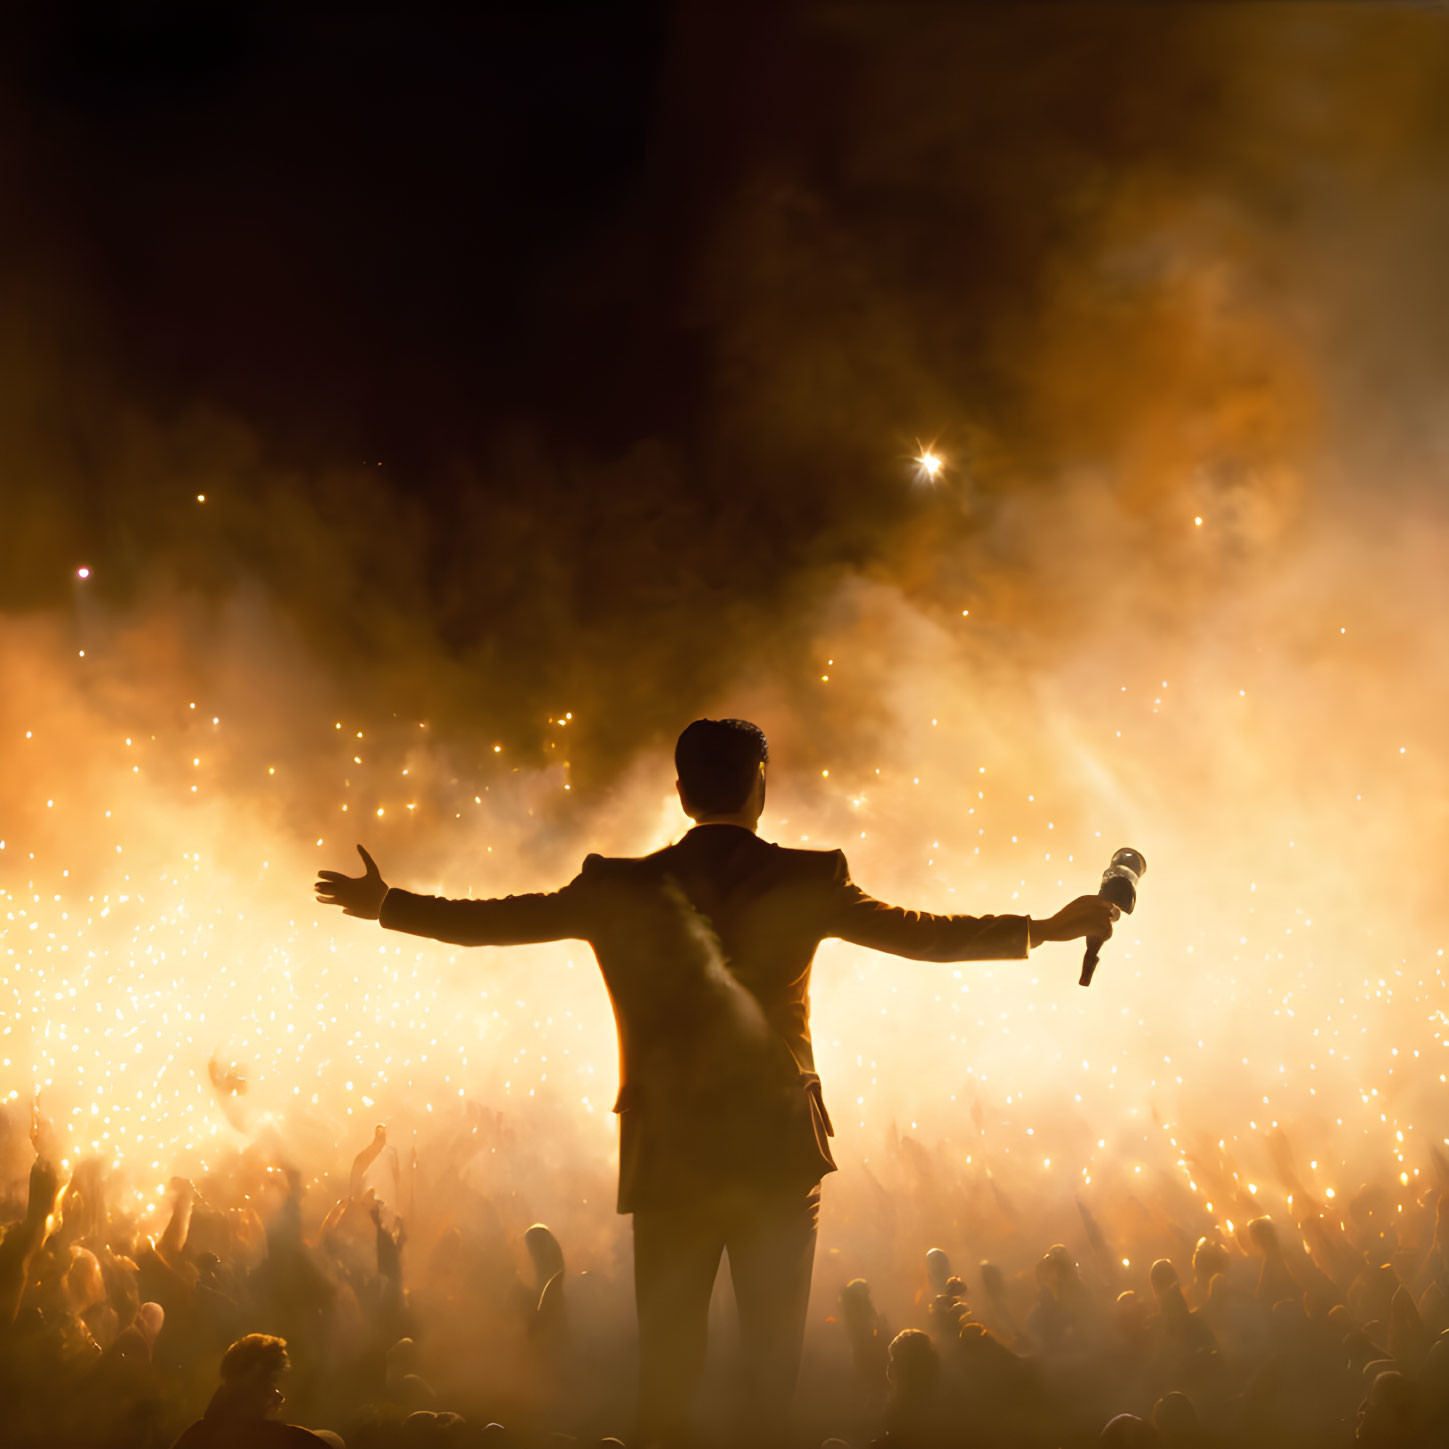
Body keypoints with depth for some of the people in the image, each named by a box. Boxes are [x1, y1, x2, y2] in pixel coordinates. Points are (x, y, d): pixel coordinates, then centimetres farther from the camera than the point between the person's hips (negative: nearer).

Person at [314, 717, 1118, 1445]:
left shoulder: (624, 886, 0)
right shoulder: (805, 878, -4)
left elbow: (502, 919, 6)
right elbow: (919, 934, -4)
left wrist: (386, 903, 19)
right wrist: (1044, 928, 5)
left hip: (666, 1158, 1)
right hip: (779, 1153, -1)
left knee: (666, 1362, 11)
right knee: (774, 1360, 7)